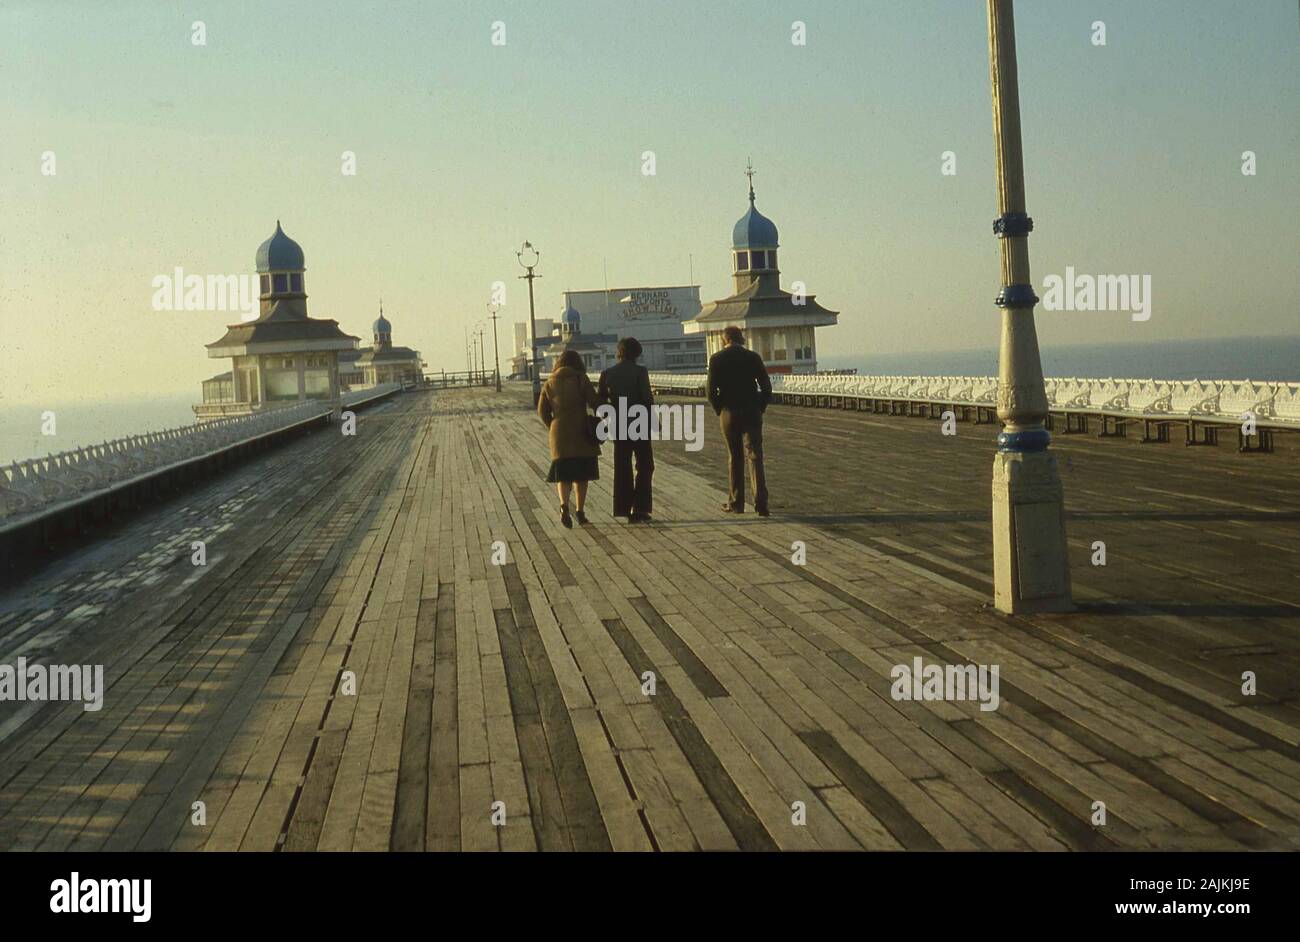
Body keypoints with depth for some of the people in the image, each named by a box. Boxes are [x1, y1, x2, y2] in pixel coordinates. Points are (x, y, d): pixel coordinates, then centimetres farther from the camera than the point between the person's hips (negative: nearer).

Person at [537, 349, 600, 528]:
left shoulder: (549, 384, 5)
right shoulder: (581, 379, -5)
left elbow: (542, 411, 5)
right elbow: (594, 402, -10)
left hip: (559, 434, 2)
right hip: (581, 432, -2)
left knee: (563, 474, 4)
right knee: (581, 473, 11)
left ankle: (564, 506, -21)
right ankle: (580, 512, 13)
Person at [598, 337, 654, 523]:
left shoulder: (607, 374, 2)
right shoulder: (640, 371, -10)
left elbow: (600, 401, 4)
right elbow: (647, 398, -14)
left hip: (618, 426, 4)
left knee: (622, 468, 11)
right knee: (644, 466, 5)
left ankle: (624, 509, 12)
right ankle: (639, 508, -3)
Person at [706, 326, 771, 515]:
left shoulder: (716, 359, -3)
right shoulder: (753, 357, 0)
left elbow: (711, 391, -6)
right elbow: (766, 388, -1)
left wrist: (719, 411, 6)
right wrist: (759, 408, 8)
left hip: (729, 414, 0)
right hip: (752, 414, 0)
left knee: (734, 458, 10)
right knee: (755, 457, 0)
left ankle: (736, 503, 15)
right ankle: (761, 503, -9)